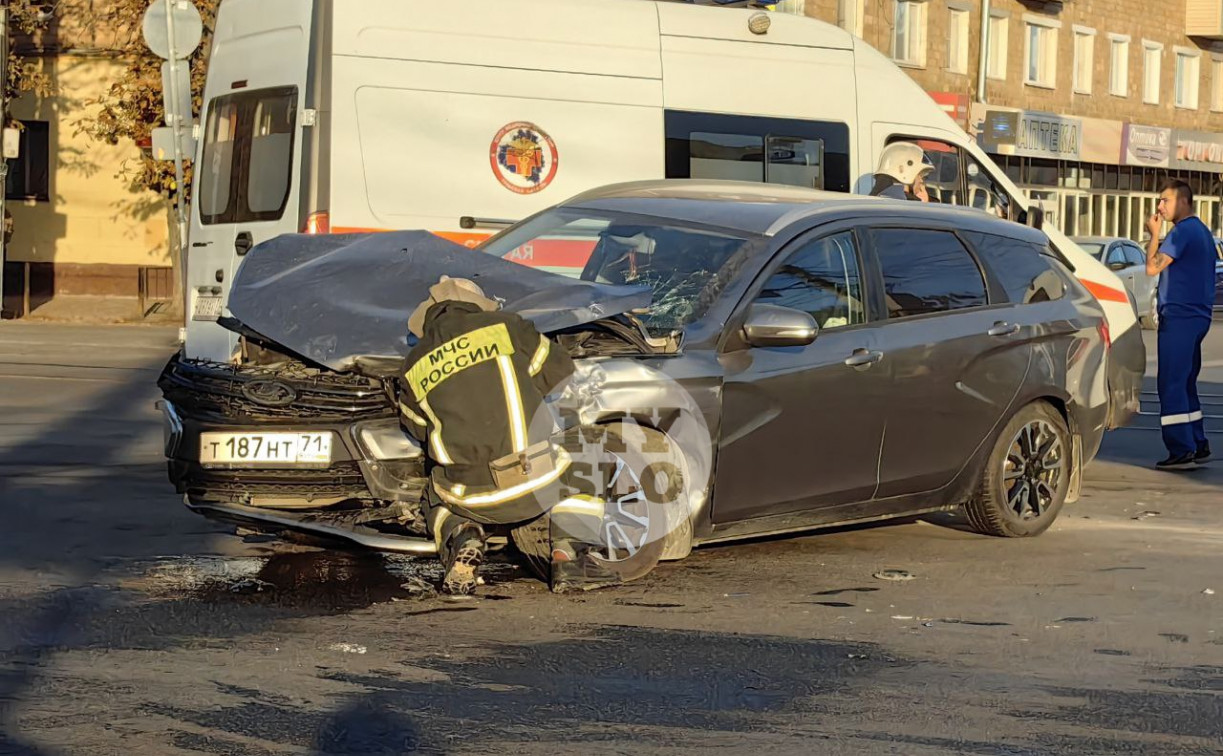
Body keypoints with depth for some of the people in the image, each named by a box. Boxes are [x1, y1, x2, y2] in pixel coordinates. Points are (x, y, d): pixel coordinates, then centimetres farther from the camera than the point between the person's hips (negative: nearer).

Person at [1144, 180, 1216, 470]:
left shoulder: (1183, 231, -14)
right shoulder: (1202, 231, 18)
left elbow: (1153, 267, -17)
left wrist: (1154, 235, -6)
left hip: (1179, 316, -10)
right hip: (1198, 315, 10)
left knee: (1172, 384, -9)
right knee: (1186, 383, 16)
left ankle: (1181, 451, -13)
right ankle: (1198, 445, 19)